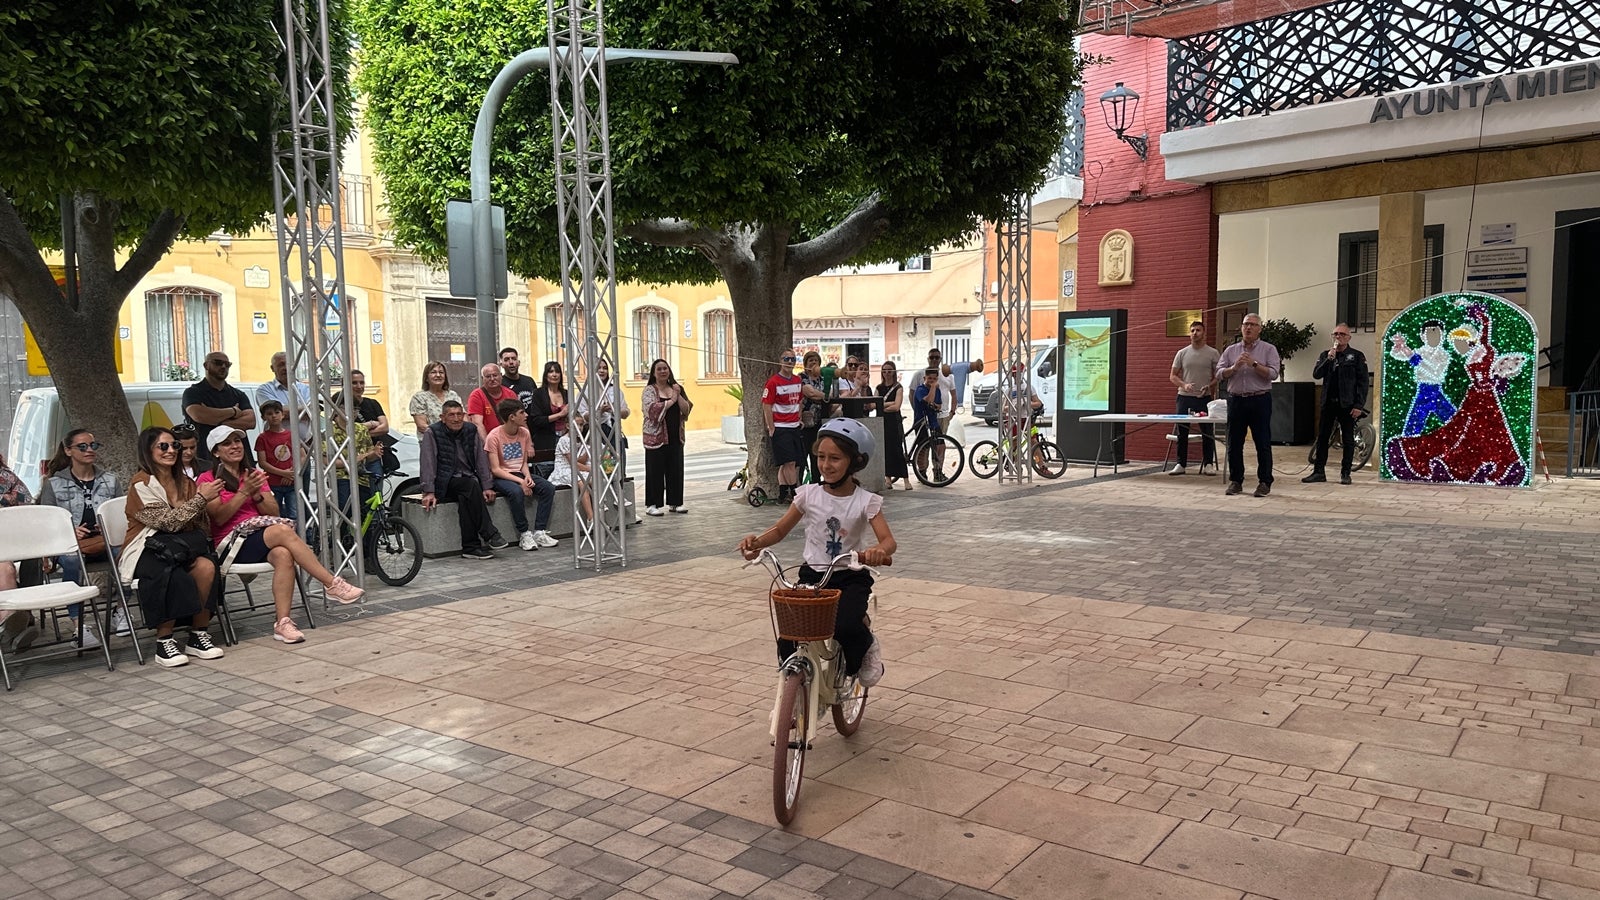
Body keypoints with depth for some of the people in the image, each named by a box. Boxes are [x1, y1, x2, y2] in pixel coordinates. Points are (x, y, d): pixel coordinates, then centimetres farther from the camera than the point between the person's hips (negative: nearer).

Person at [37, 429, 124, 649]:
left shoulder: (111, 480, 18)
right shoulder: (54, 484, 12)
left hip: (105, 541, 1)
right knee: (72, 559, -38)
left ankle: (122, 608, -19)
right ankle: (78, 622, -33)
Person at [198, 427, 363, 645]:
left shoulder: (254, 474, 20)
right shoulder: (207, 479, 7)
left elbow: (274, 513, 10)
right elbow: (219, 517, -9)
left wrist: (257, 494, -8)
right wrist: (244, 492, -16)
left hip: (261, 541, 4)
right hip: (231, 545, -4)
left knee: (283, 555, -34)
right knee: (283, 531, -33)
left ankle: (282, 623, -39)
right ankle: (332, 584, -32)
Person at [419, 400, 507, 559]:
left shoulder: (471, 431, 6)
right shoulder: (432, 433, -4)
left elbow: (481, 460, 7)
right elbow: (428, 464, -10)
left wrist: (487, 486, -2)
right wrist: (429, 492, -18)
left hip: (467, 480, 4)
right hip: (444, 484, -3)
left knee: (465, 499, -33)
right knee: (471, 484, -34)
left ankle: (470, 547, -33)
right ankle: (489, 535, -36)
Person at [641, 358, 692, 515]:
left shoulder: (676, 388, 13)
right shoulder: (649, 390, -1)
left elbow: (687, 409, 4)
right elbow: (652, 410, -17)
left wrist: (678, 396, -10)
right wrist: (672, 400, -10)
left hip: (675, 437, 5)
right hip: (656, 436, -5)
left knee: (676, 469, 7)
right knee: (655, 471, -1)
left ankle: (674, 502, 16)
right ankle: (651, 505, 4)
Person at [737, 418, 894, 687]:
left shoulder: (865, 501, -7)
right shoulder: (809, 494, -1)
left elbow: (888, 539, -18)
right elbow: (780, 529, 7)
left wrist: (878, 550, -43)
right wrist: (757, 541, -15)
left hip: (851, 577, -2)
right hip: (813, 575, 2)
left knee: (845, 627, -31)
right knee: (789, 640, -16)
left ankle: (867, 649, 5)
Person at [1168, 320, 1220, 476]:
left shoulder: (1212, 353, 2)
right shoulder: (1182, 353, 7)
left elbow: (1218, 376, 3)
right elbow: (1173, 376, 8)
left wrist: (1209, 386, -15)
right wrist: (1184, 385, -11)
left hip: (1204, 398, -2)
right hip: (1184, 397, 2)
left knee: (1207, 432, 1)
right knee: (1182, 432, 4)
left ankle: (1208, 464, 9)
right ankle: (1181, 465, 10)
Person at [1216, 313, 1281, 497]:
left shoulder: (1268, 350, 3)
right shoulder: (1231, 350, 12)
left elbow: (1273, 373, -9)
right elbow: (1219, 373, 4)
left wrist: (1254, 364, -17)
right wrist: (1234, 367, -13)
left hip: (1260, 401, -3)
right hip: (1236, 400, 3)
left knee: (1263, 444, -1)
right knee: (1234, 443, 6)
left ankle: (1265, 482, 6)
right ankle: (1235, 481, 14)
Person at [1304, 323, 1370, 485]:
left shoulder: (1357, 356, 0)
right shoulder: (1325, 355, 12)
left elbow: (1363, 382, -3)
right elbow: (1316, 374, 0)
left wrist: (1359, 405, -10)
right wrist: (1329, 359, -12)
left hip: (1347, 404, -3)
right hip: (1328, 403, 3)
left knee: (1348, 439, 2)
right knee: (1322, 437, 4)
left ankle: (1345, 473, 9)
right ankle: (1318, 472, 9)